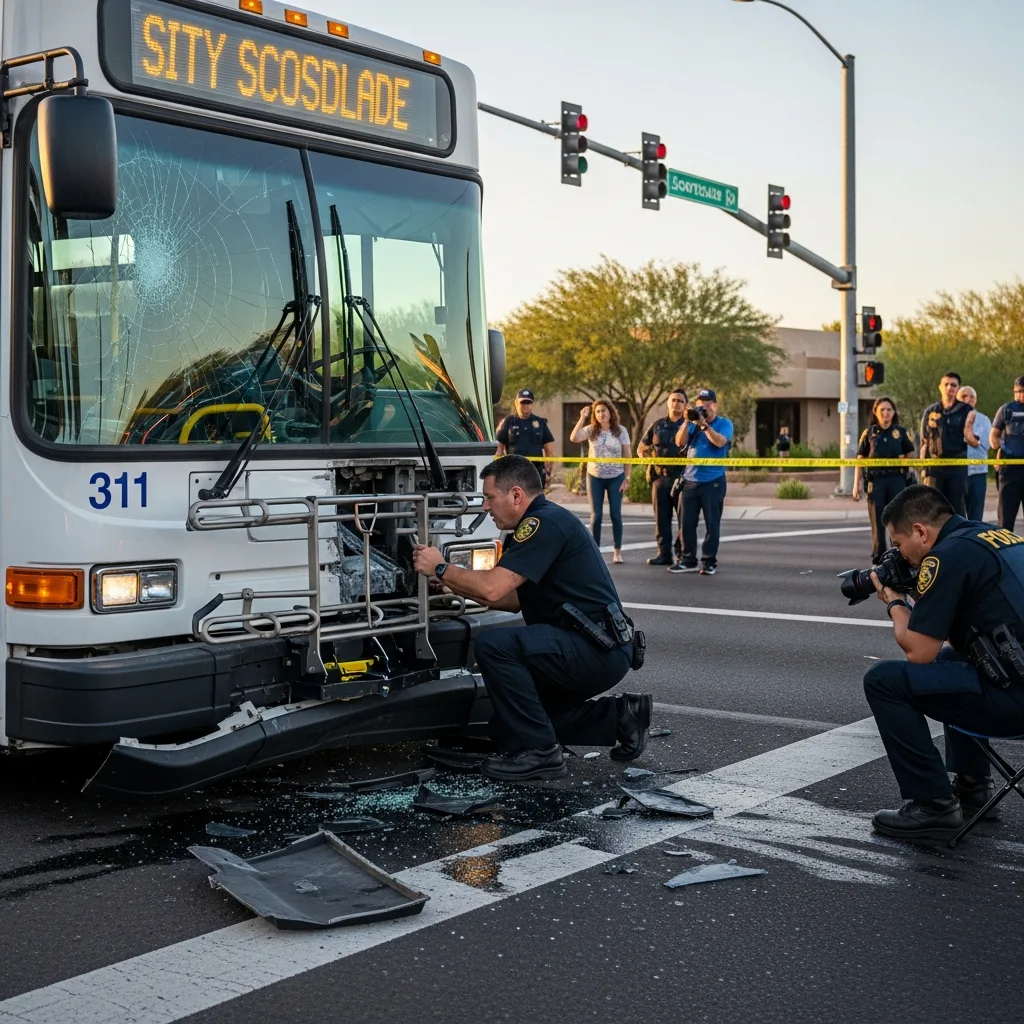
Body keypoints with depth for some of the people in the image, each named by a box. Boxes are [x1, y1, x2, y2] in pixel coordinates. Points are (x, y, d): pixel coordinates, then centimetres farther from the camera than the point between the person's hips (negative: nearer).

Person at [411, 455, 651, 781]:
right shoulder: (539, 524, 17)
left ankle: (538, 753, -15)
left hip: (600, 651, -11)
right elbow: (514, 599, 20)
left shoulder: (545, 523, -17)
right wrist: (454, 583, 12)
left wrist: (441, 568, -8)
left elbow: (492, 588, -23)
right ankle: (619, 716, 17)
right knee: (506, 725, 14)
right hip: (596, 649, 11)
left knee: (493, 644, -24)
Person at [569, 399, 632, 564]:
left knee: (615, 514, 1)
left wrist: (627, 478, -5)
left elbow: (627, 456, -1)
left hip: (616, 477, -1)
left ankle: (617, 551, 10)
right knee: (596, 515, 2)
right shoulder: (591, 430, -2)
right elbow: (574, 438, -20)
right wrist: (582, 418, -20)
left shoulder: (621, 430, -3)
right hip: (595, 477, 1)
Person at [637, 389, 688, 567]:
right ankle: (664, 553, 12)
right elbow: (641, 448, 19)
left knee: (684, 517, -4)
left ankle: (682, 554, 1)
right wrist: (648, 459, -1)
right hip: (660, 477, 4)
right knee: (661, 518, 6)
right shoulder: (657, 425, 13)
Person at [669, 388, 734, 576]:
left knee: (712, 523, 0)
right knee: (687, 523, 5)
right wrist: (687, 421, -10)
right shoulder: (693, 423, 11)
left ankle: (709, 561, 5)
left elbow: (720, 441, -17)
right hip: (690, 481, 4)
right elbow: (680, 442, -1)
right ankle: (688, 560, 13)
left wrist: (704, 424, -17)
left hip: (713, 482, -4)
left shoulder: (724, 423, 1)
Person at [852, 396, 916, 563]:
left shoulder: (901, 432, 7)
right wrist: (857, 485, -1)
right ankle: (878, 560, 9)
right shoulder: (869, 433, 6)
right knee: (877, 522, 3)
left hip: (897, 480, 0)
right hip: (875, 480, 0)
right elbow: (860, 460, 5)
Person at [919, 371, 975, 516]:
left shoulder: (966, 411, 4)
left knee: (957, 508, 2)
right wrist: (923, 467, 5)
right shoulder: (930, 411, 10)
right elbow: (924, 442, 11)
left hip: (958, 466, -1)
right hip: (934, 466, 2)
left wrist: (969, 426, -18)